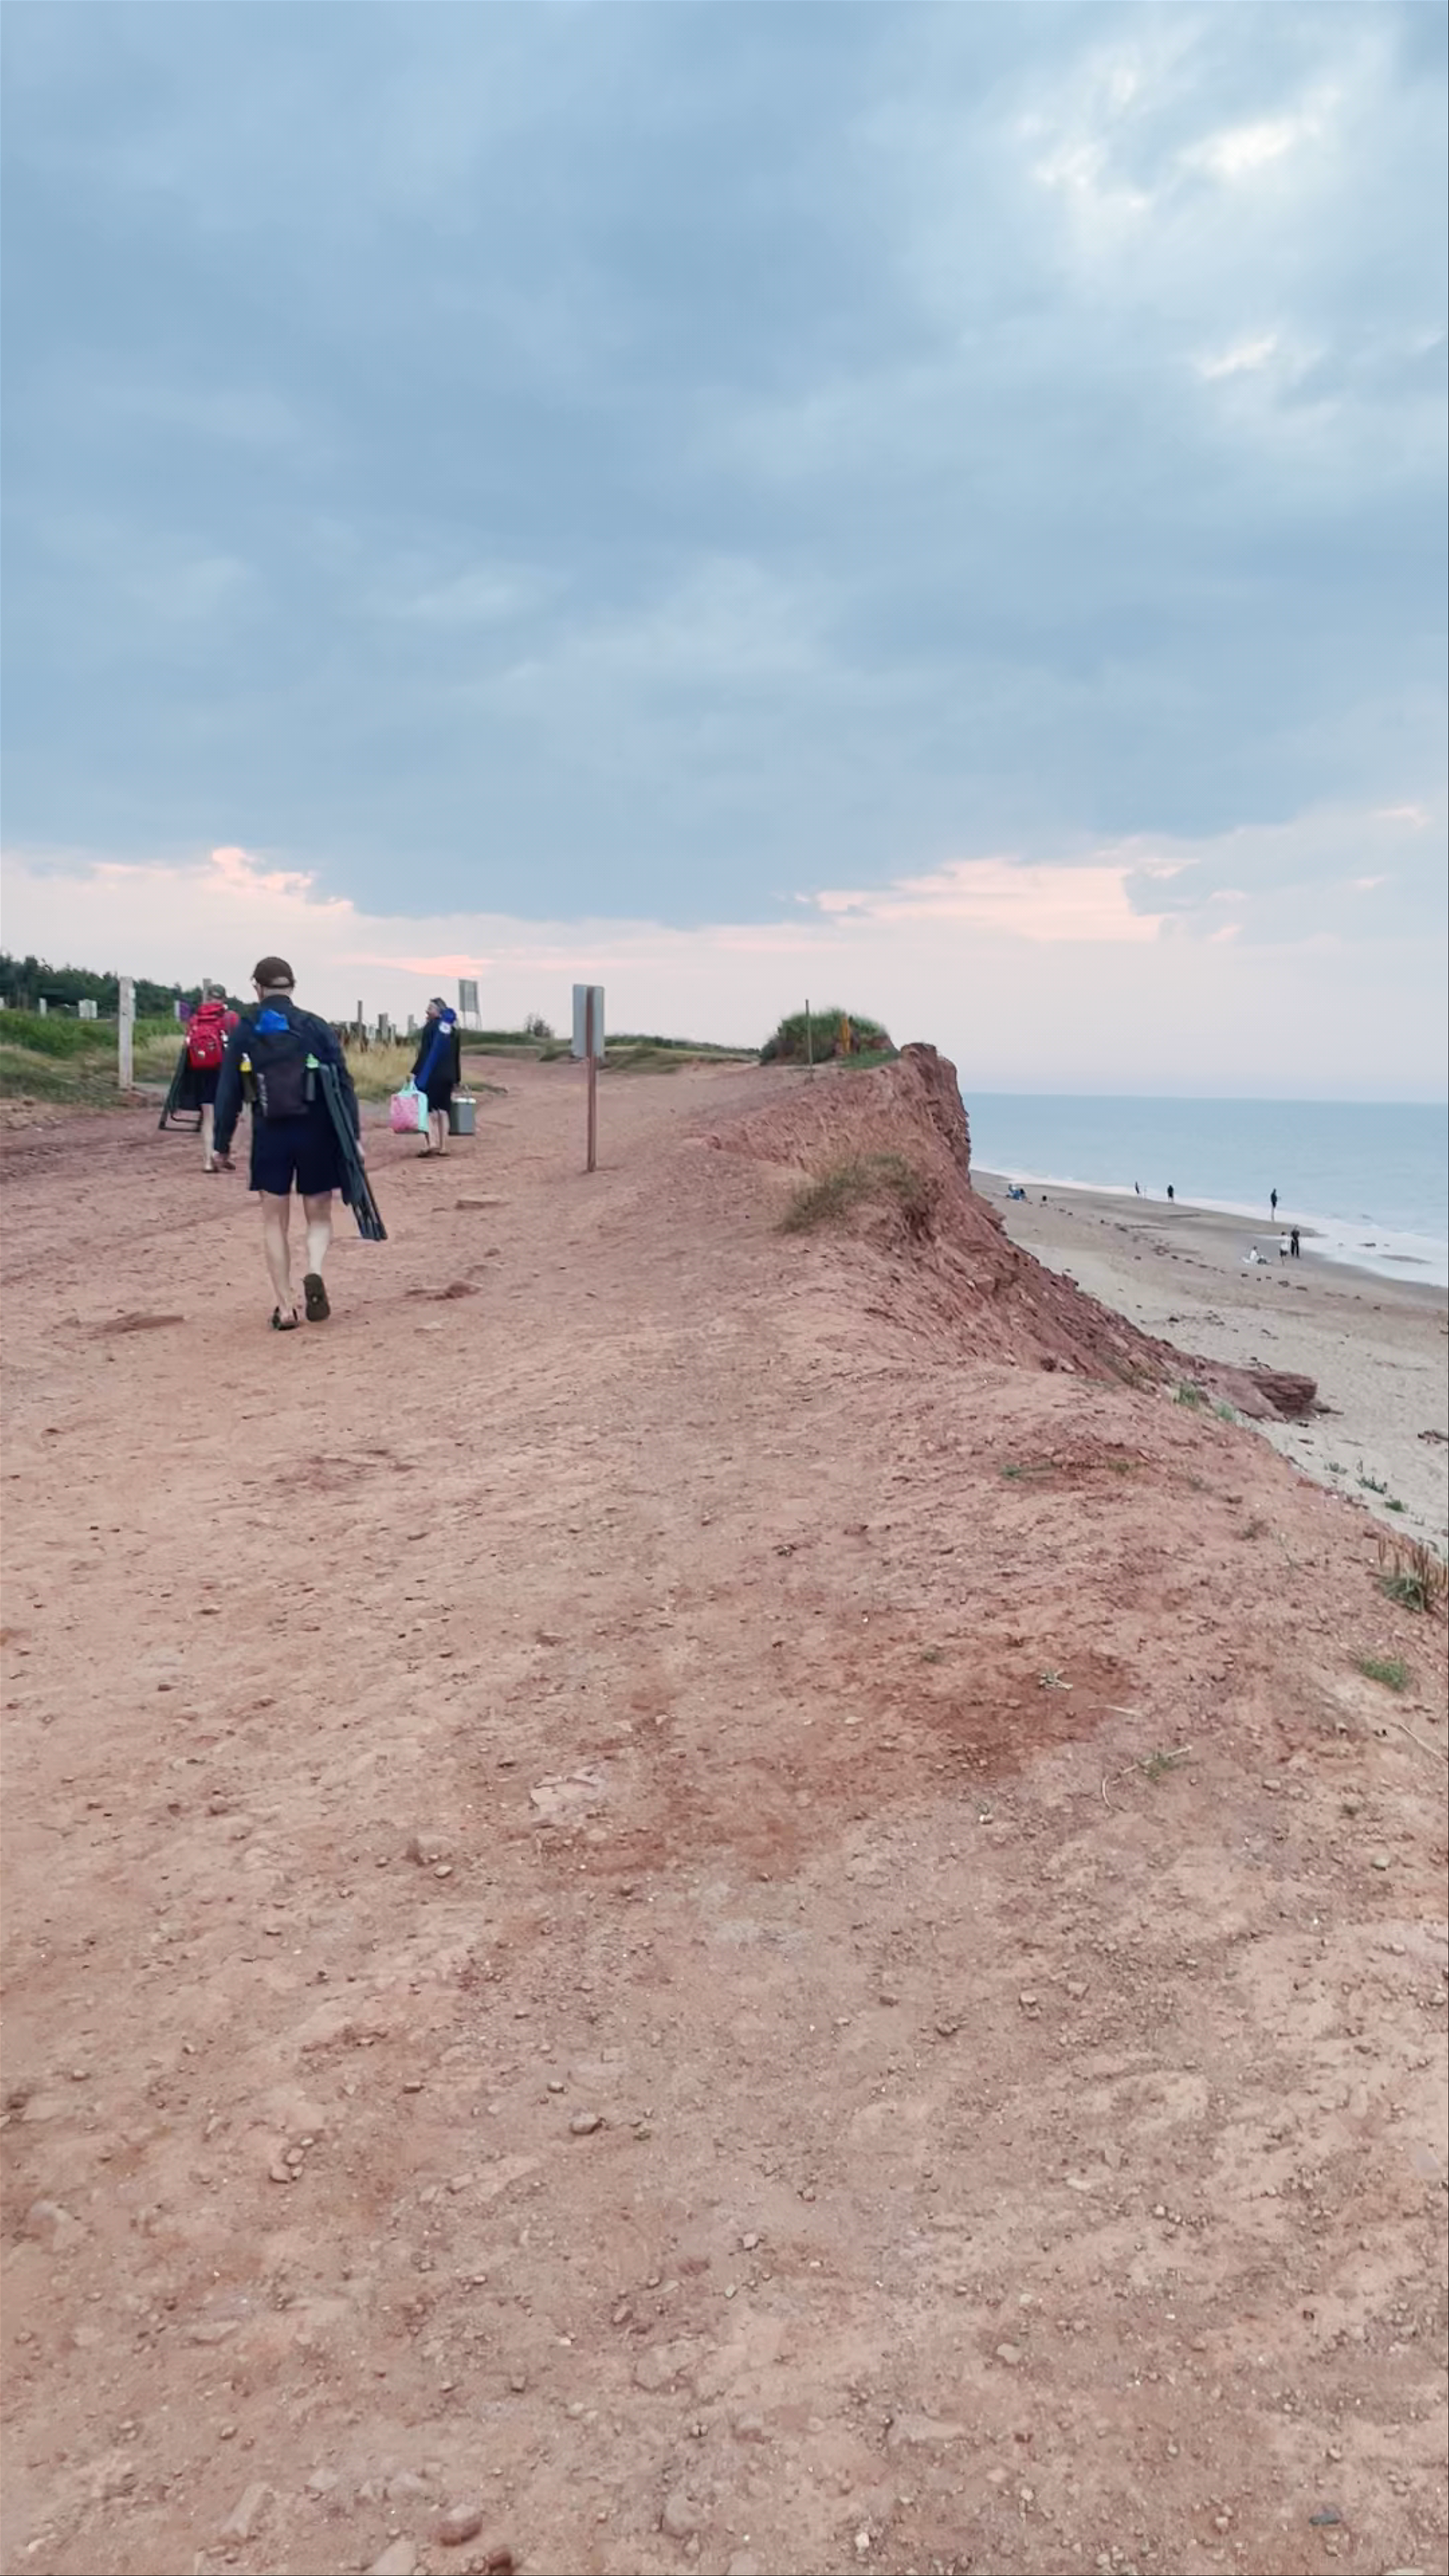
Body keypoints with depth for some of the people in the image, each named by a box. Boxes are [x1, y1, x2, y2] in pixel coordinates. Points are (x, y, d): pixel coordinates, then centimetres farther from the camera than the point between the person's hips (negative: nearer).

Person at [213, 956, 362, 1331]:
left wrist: (222, 1145, 6)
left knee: (275, 1223, 10)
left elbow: (229, 1092, 0)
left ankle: (286, 1307, 5)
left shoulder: (243, 1032, 0)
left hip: (270, 1135, 0)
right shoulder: (316, 1027, 0)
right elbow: (343, 1084, -4)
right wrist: (354, 1136, -2)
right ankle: (314, 1274, -16)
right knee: (319, 1217, 13)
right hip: (316, 1133, 0)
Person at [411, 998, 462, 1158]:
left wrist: (416, 1073, -14)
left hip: (431, 1074, -6)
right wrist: (456, 1079, 20)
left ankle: (432, 1141, -18)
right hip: (448, 1076, 6)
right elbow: (457, 1057, 15)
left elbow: (424, 1052, -14)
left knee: (429, 1108, -3)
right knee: (443, 1111, 10)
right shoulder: (453, 1029, 12)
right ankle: (443, 1146, 8)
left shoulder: (431, 1026, -8)